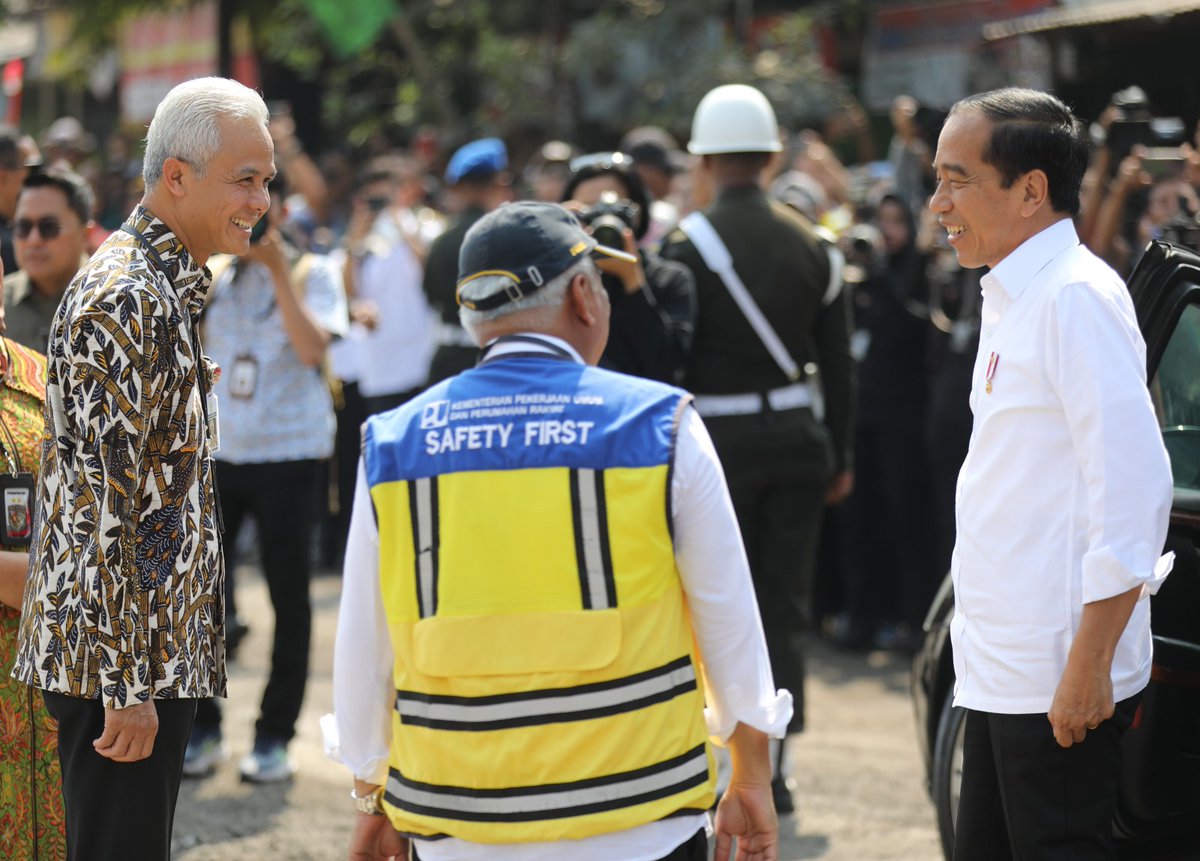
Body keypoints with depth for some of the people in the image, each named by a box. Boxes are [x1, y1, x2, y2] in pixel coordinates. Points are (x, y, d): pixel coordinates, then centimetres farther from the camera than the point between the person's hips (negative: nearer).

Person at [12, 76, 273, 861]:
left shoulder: (166, 290, 15)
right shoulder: (125, 300, -17)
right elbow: (102, 502, -22)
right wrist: (127, 686, -22)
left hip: (162, 648, 10)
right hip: (123, 657, -10)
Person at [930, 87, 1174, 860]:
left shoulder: (1077, 298, -14)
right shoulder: (1012, 298, 15)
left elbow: (1135, 489, -21)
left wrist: (1087, 666, -22)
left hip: (1058, 681, -9)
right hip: (999, 675, 9)